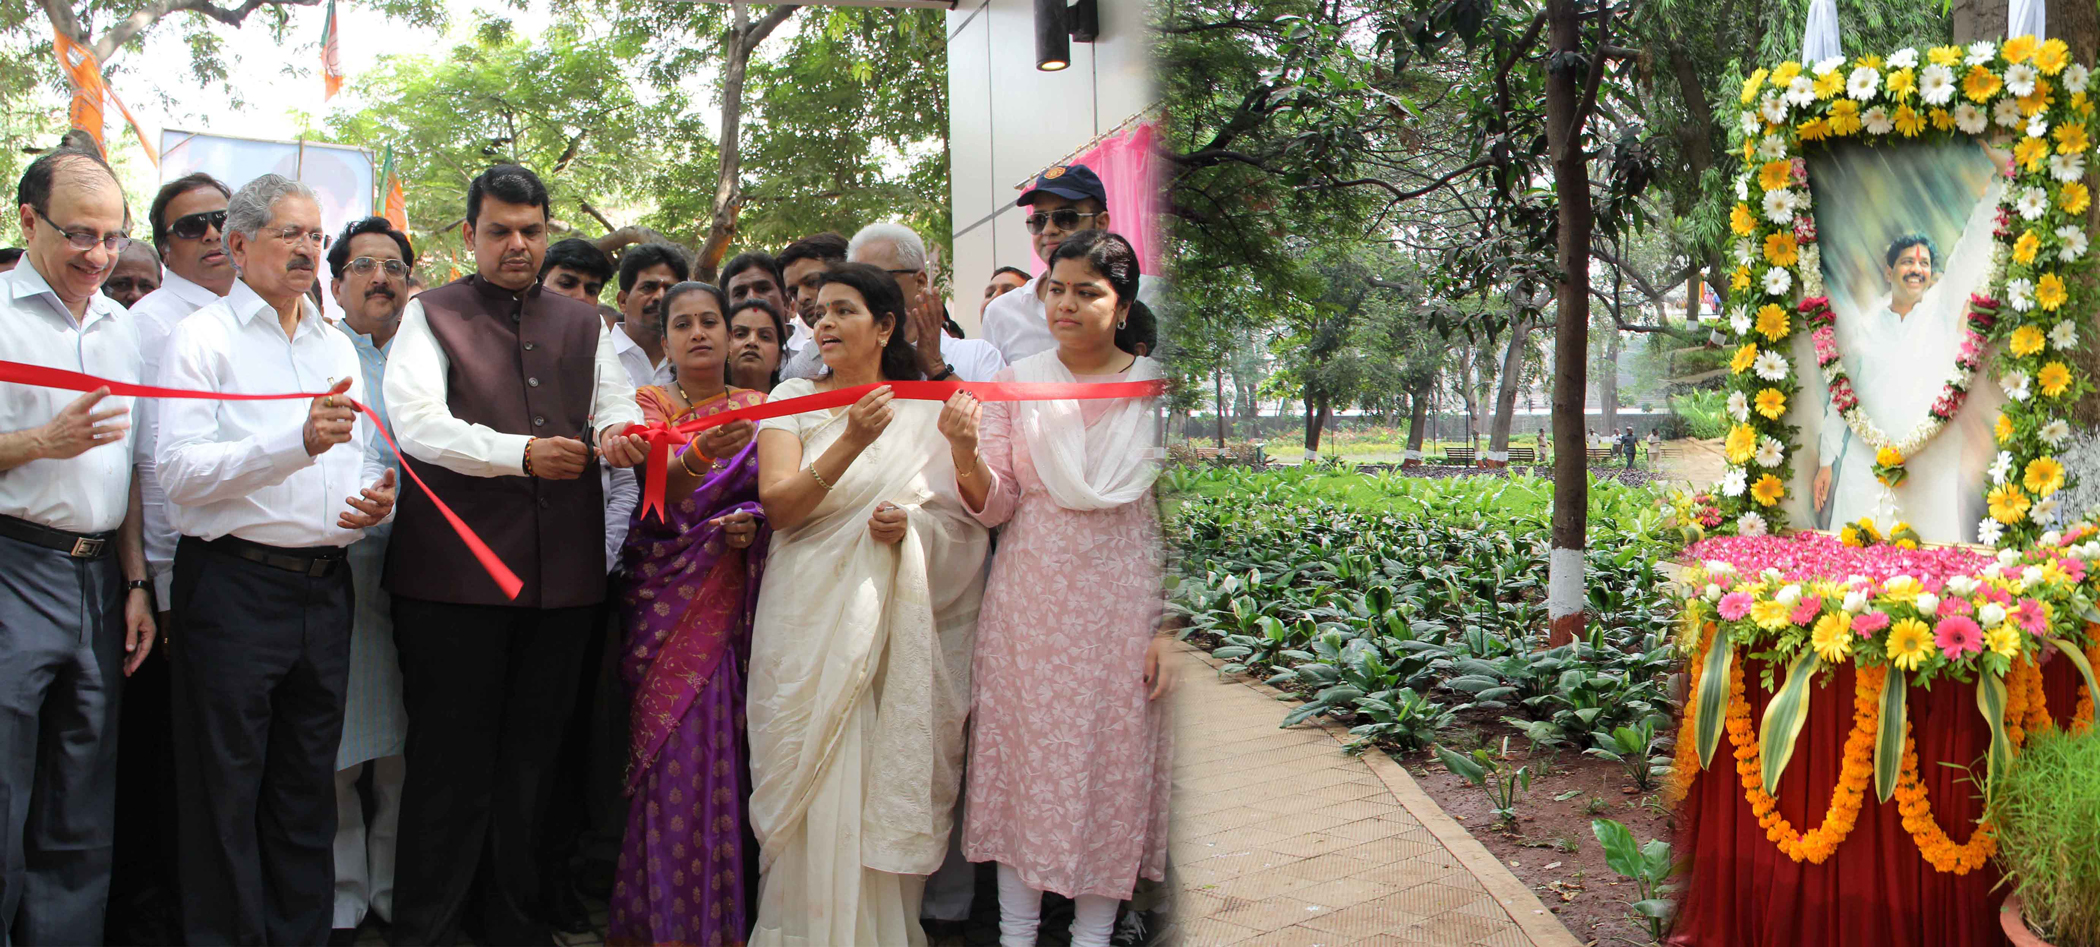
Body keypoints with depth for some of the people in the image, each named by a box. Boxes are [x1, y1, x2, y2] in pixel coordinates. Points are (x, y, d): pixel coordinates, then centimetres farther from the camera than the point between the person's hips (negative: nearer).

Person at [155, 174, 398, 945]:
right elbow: (179, 471, -14)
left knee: (308, 791, 13)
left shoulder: (338, 348, 18)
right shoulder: (203, 338, -2)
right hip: (236, 584, -6)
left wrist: (379, 495, 0)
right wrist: (299, 440, -25)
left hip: (325, 585, 6)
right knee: (226, 790, 1)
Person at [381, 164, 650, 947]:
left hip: (562, 573, 4)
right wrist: (522, 453, -26)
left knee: (531, 756, 13)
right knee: (450, 759, 1)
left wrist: (620, 434, -20)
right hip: (455, 571, -4)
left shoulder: (582, 325, 18)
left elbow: (617, 406, 5)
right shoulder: (432, 315, 3)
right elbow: (418, 422, -12)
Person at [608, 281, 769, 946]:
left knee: (726, 751, -2)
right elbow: (658, 501, -11)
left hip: (735, 599, 1)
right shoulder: (648, 405, 4)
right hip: (667, 598, -1)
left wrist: (750, 523, -10)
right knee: (673, 749, -6)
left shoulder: (759, 409, 10)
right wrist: (701, 452, -30)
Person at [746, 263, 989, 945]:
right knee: (814, 781, -5)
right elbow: (777, 506, -9)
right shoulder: (794, 399, 4)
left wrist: (912, 526, -11)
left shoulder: (925, 412, 7)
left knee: (886, 781, 1)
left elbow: (967, 520, 11)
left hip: (895, 624, 1)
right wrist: (852, 442, -22)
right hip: (811, 617, -1)